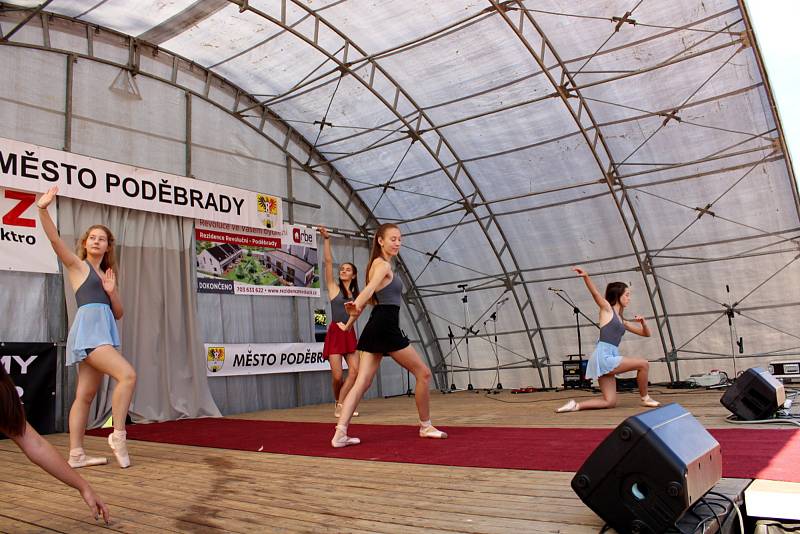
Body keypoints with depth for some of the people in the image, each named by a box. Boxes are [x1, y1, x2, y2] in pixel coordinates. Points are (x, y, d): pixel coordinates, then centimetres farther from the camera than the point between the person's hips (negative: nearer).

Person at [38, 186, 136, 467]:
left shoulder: (107, 274, 22)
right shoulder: (77, 266, 6)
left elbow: (118, 313, 18)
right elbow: (55, 240, -10)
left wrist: (112, 291, 1)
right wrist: (43, 210, -22)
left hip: (104, 333, 7)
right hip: (88, 330, -7)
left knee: (85, 395, 7)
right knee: (128, 374, -21)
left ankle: (76, 454, 12)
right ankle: (118, 435, -11)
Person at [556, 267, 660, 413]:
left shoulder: (622, 321, 22)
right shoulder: (607, 309, 3)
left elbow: (646, 333, 27)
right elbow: (595, 293, -16)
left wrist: (643, 322, 4)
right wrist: (586, 276, -33)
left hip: (609, 359, 8)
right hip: (603, 357, -8)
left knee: (610, 402, 4)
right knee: (643, 364, -5)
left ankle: (575, 405, 3)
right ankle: (645, 398, 12)